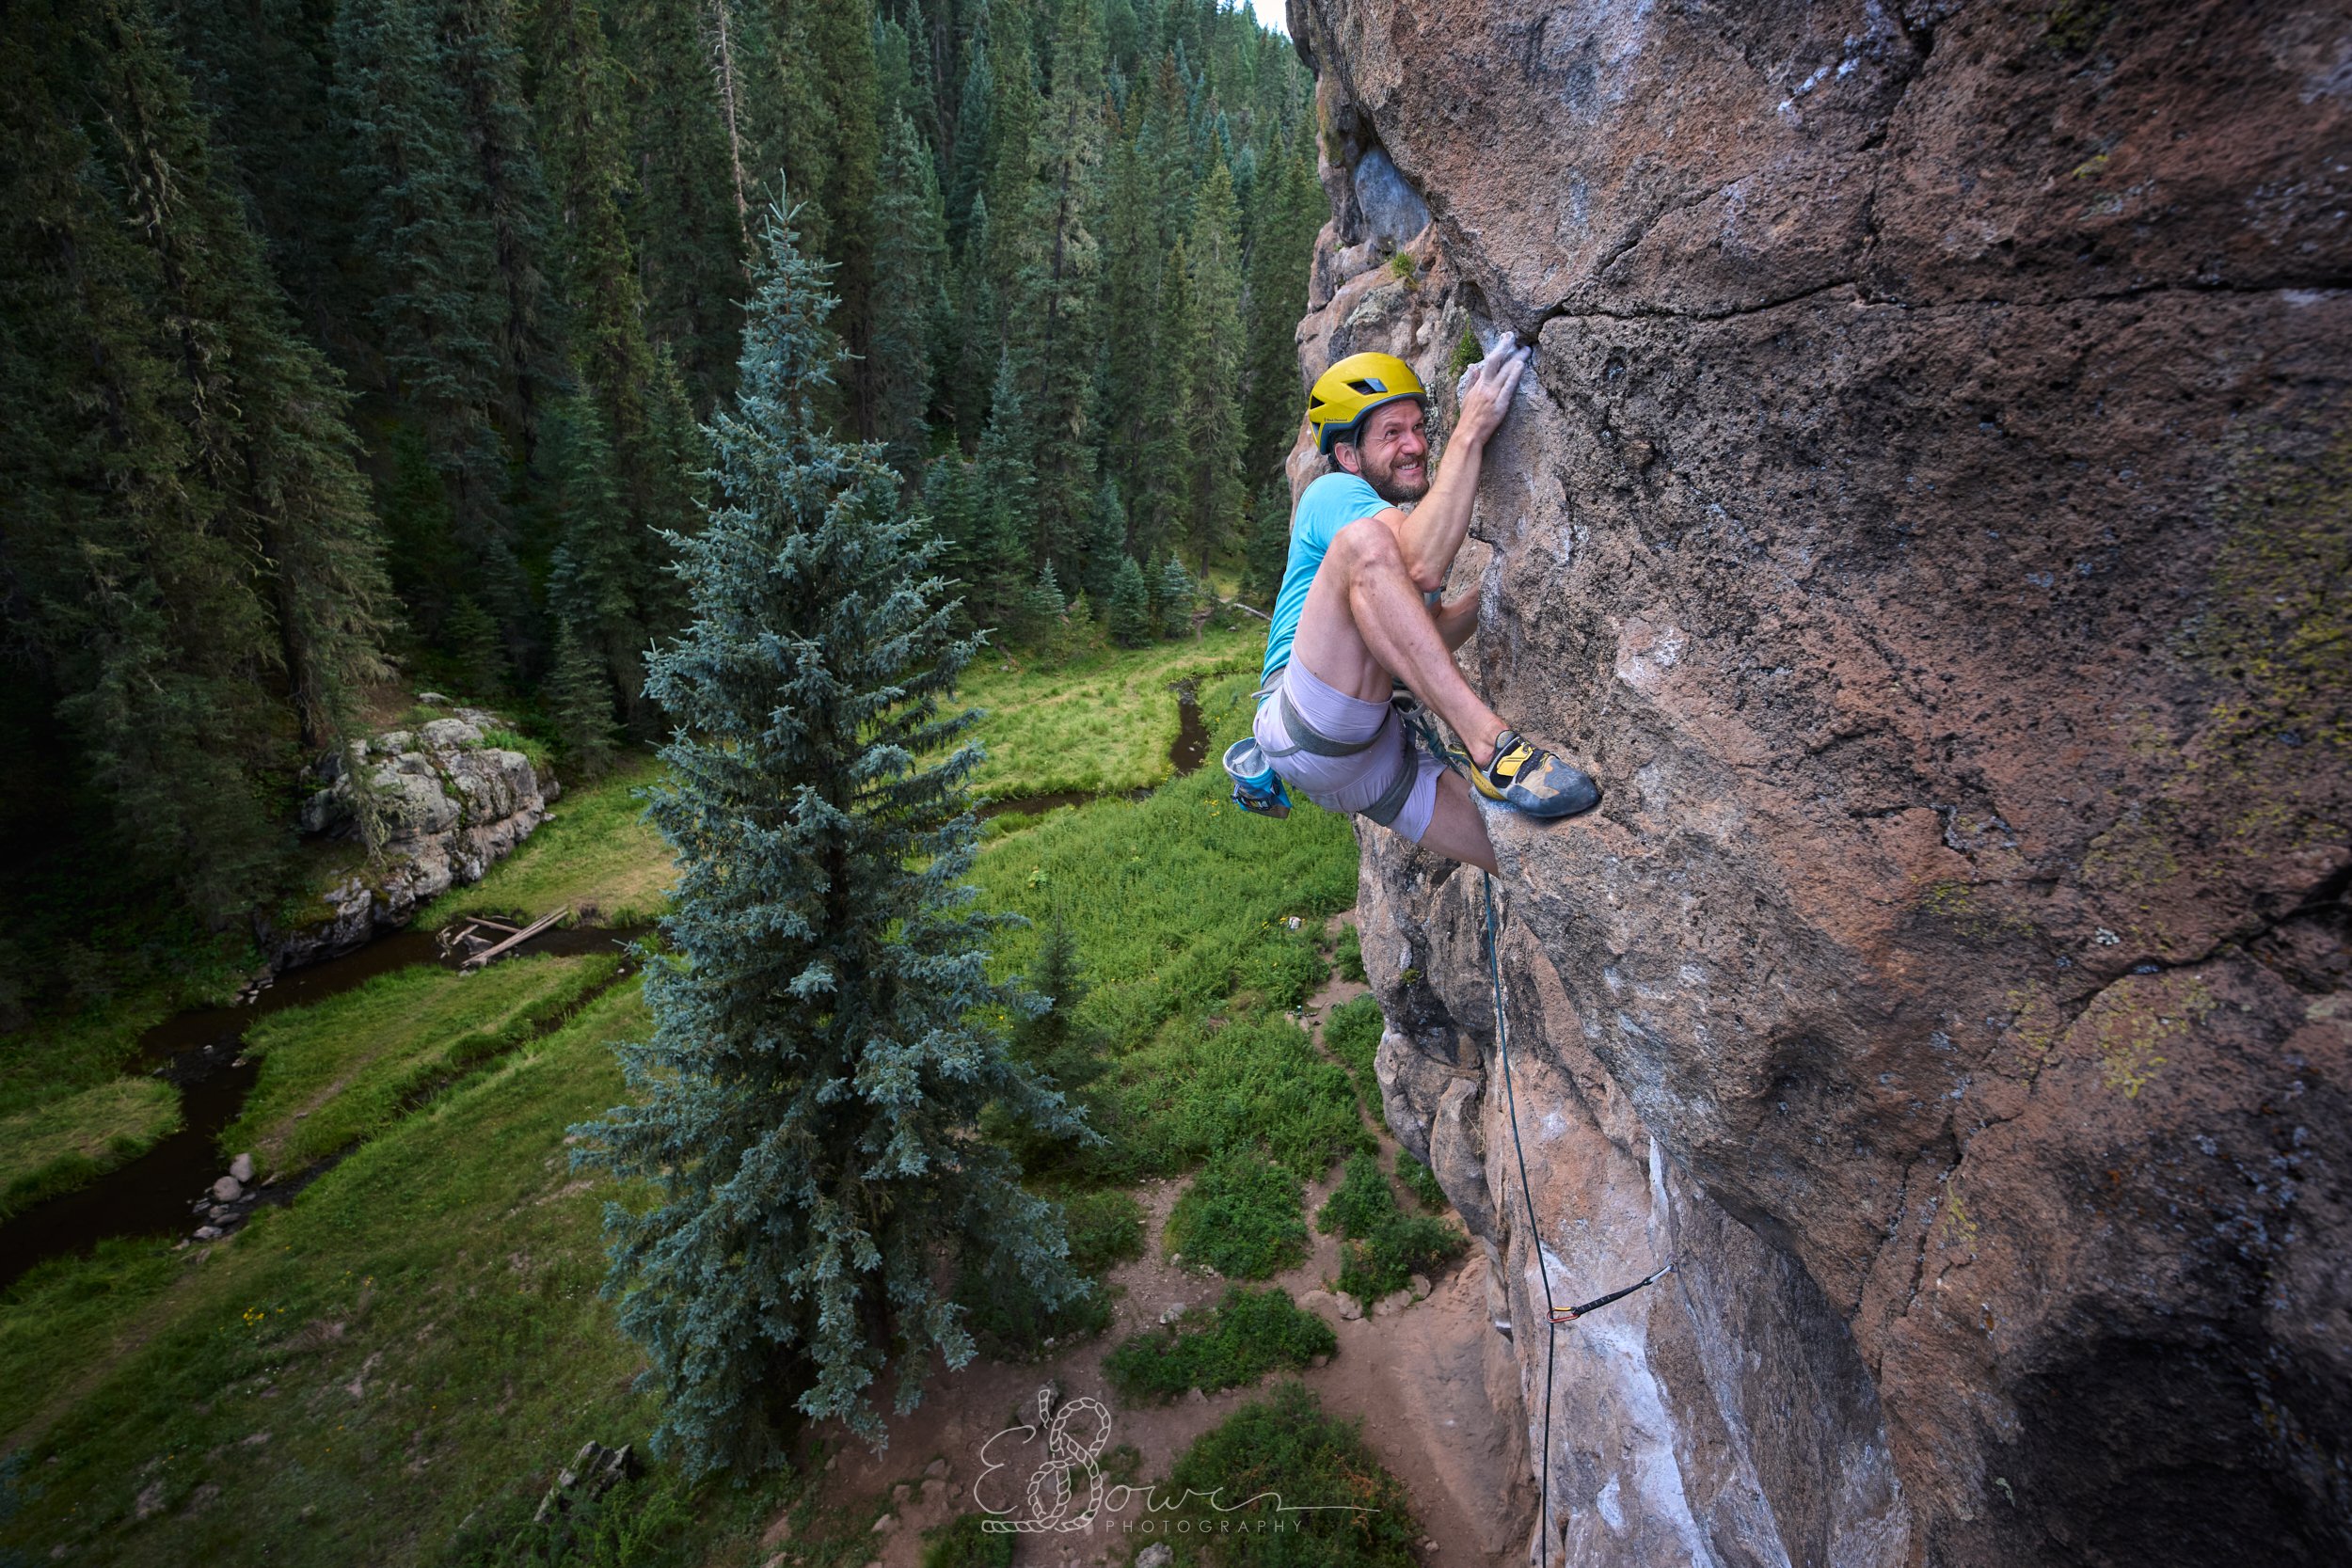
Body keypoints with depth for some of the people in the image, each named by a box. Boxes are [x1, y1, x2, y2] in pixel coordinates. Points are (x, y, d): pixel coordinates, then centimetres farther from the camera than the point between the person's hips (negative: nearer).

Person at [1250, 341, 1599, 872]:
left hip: (1381, 756, 8)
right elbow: (1422, 567, -24)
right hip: (1307, 728, -8)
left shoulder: (1395, 518, 24)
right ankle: (1491, 746, -36)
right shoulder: (1333, 493, -2)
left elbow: (1426, 638, 25)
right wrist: (1469, 433, -21)